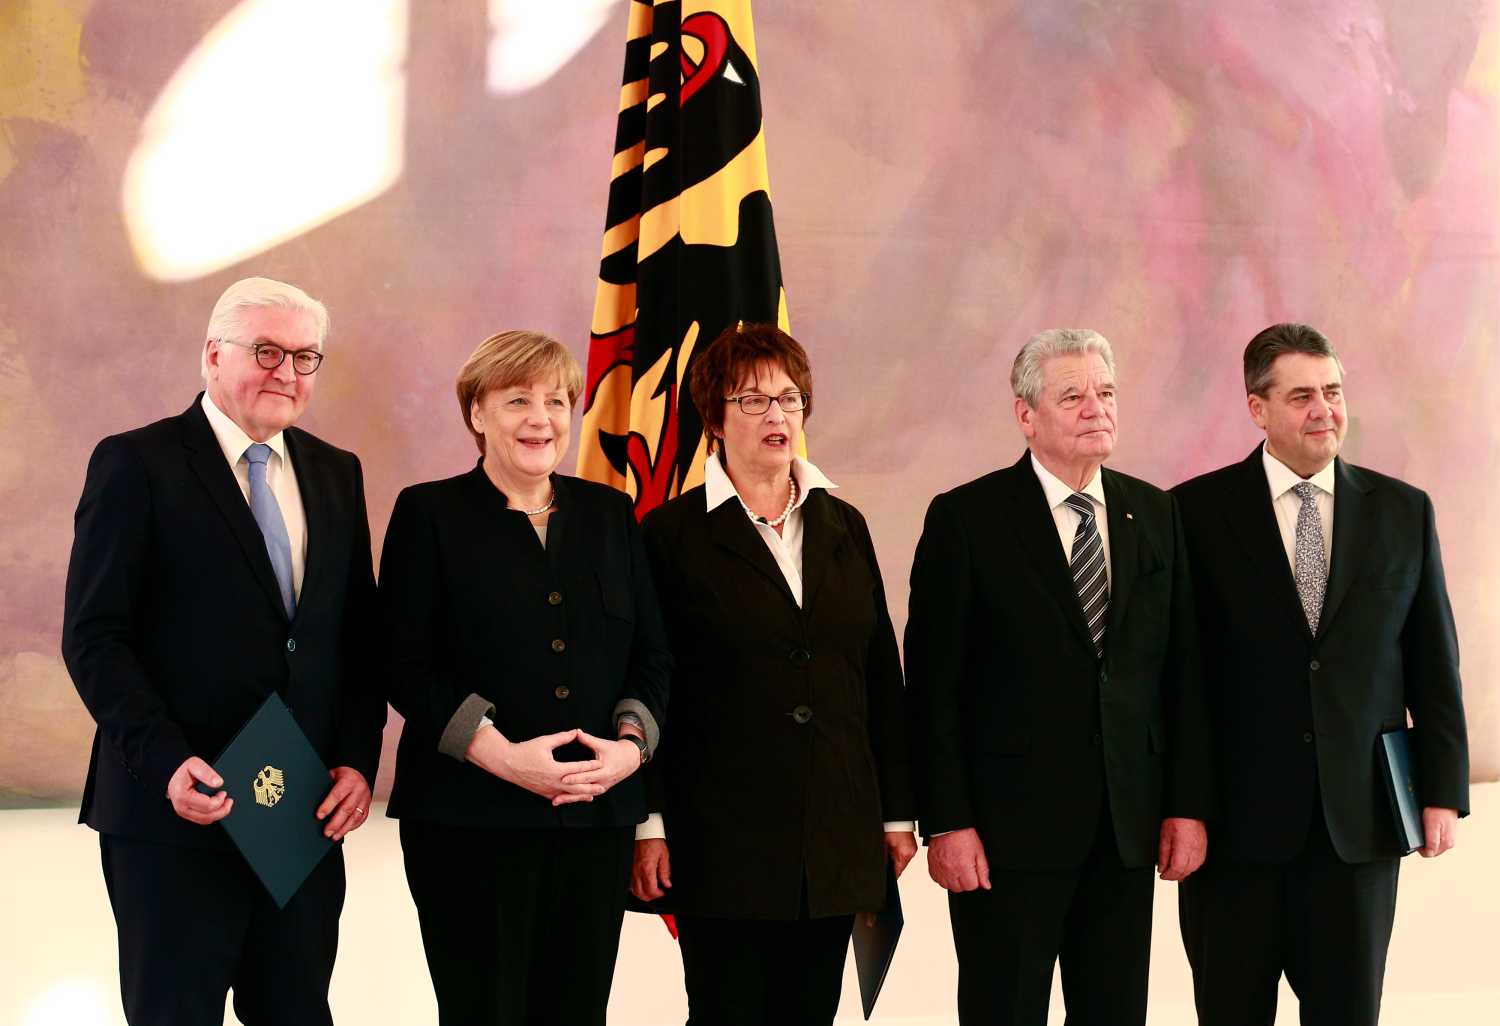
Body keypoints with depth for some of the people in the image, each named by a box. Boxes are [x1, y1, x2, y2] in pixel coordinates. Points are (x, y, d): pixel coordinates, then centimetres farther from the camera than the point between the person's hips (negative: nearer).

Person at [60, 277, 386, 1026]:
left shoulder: (336, 474, 13)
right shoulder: (136, 464, -4)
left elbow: (358, 635, 14)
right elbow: (94, 638, -9)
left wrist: (358, 759, 0)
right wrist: (166, 761, -19)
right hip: (178, 814, -5)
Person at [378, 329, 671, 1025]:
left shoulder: (609, 513, 14)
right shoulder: (429, 513, 2)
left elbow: (652, 651, 14)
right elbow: (406, 666, -5)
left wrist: (632, 743, -5)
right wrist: (502, 755, -15)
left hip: (598, 815, 4)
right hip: (471, 820, -3)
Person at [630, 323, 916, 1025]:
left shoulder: (844, 527, 12)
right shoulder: (673, 534, -1)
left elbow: (881, 675, 12)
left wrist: (897, 811, 10)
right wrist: (647, 826, -8)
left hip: (836, 836, 4)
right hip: (723, 835, -4)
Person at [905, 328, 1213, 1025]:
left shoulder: (1155, 515, 9)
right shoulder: (966, 519, -5)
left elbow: (1182, 670, 9)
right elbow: (934, 686, -7)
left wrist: (1188, 805, 4)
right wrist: (946, 822, -12)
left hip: (1127, 831, 4)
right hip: (1009, 829, -4)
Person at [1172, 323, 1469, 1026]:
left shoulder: (1403, 512, 6)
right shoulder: (1198, 511, -2)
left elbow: (1434, 662, 8)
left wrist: (1443, 790, 3)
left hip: (1358, 820, 2)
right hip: (1234, 817, -2)